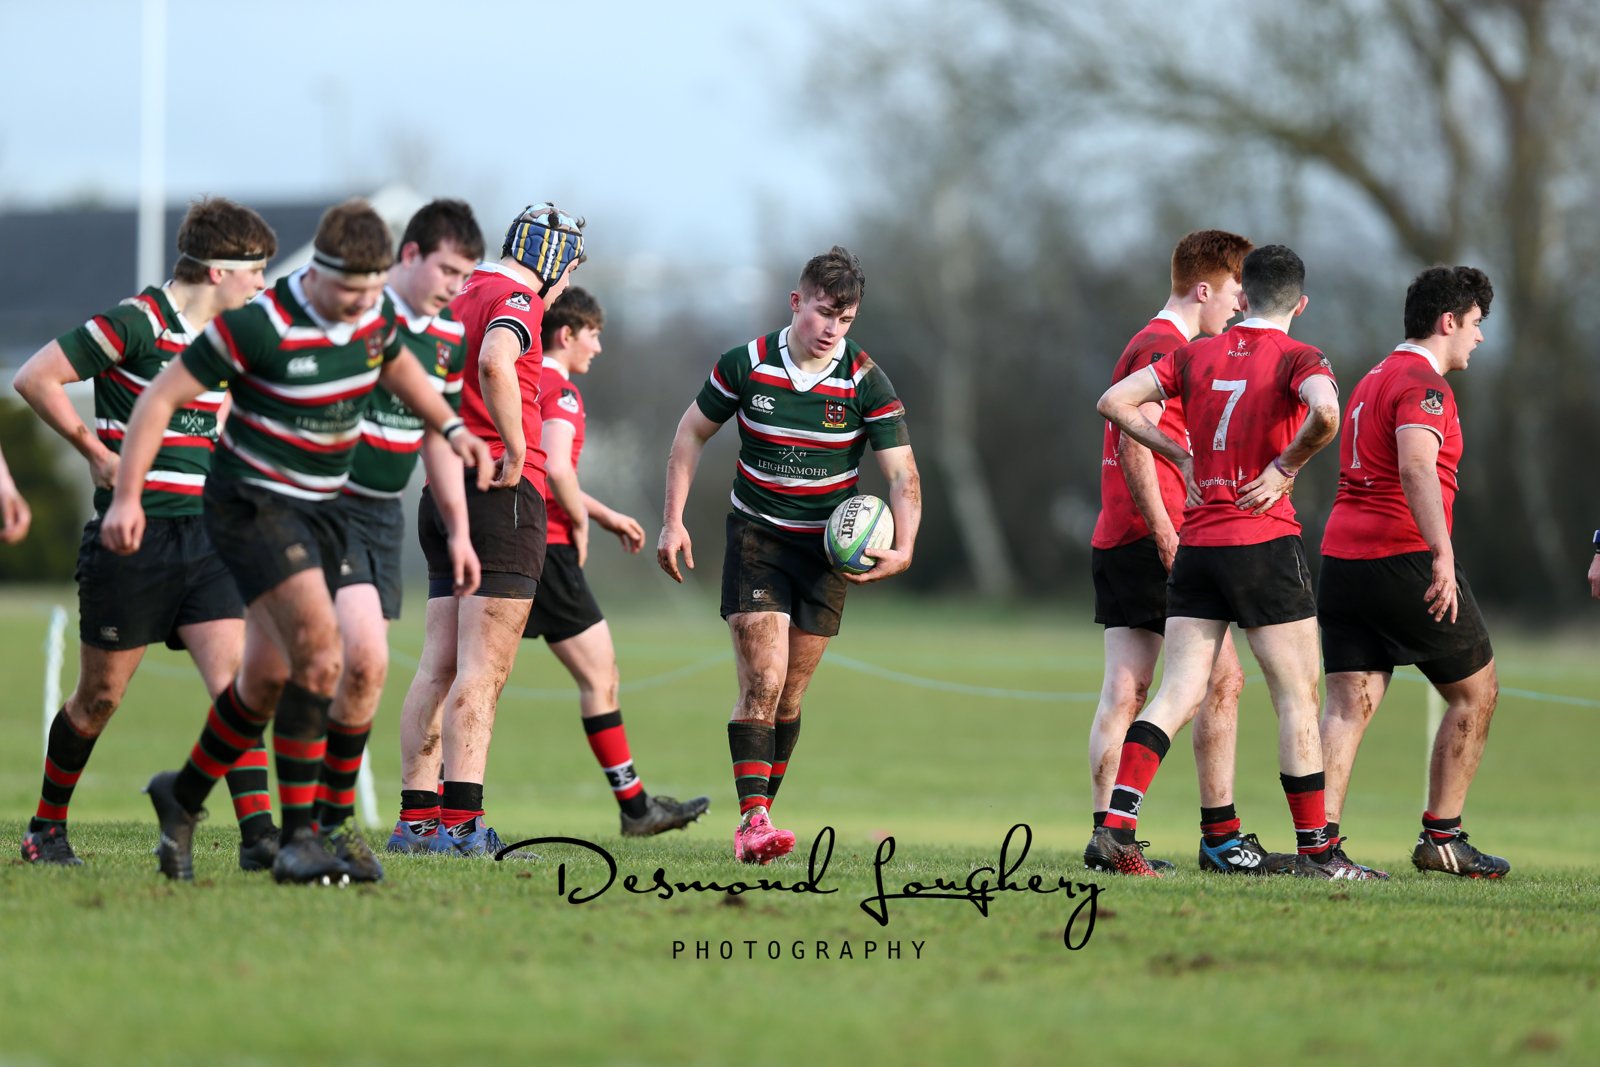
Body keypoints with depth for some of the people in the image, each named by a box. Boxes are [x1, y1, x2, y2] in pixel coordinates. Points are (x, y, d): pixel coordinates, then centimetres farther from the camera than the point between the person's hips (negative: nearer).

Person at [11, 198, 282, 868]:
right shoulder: (135, 323, -13)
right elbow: (35, 378, -12)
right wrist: (96, 451, -10)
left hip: (202, 536, 6)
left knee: (236, 681, -9)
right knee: (100, 697, 6)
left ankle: (258, 836, -14)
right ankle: (46, 829, 24)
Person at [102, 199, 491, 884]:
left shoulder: (374, 313, -2)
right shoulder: (259, 325, -22)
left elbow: (394, 365, 24)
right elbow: (162, 396, -15)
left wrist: (450, 426, 11)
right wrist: (126, 496, -18)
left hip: (320, 509, 7)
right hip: (252, 502, -7)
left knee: (269, 679, 11)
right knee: (318, 646, -24)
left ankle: (183, 796, 35)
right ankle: (298, 840, -20)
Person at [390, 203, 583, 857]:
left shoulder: (459, 299, 18)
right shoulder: (516, 299, -8)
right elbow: (494, 363, -29)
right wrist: (516, 449, -20)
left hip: (443, 491, 8)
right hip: (503, 492, -8)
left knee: (439, 667, 7)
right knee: (483, 672, -10)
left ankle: (416, 820, 5)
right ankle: (462, 824, -15)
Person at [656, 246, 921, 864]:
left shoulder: (865, 382, -10)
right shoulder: (746, 365, -8)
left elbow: (902, 473, -11)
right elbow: (693, 431, 6)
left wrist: (902, 550, -27)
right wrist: (674, 520, 1)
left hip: (828, 547, 1)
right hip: (756, 535, -1)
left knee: (788, 696, 6)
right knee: (762, 684, -15)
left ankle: (758, 816, 18)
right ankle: (752, 820, -20)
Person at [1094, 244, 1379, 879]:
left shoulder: (1195, 355, 9)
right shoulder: (1298, 359, -6)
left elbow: (1114, 402, 7)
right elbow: (1325, 413, -27)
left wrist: (1183, 457, 11)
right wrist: (1287, 467, -10)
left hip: (1196, 544, 5)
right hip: (1265, 542, -5)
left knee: (1178, 693, 4)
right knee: (1298, 698, 4)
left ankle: (1118, 821, -10)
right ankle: (1314, 850, 5)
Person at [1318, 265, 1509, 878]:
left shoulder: (1373, 381, 21)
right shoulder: (1421, 385, -10)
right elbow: (1416, 467, -26)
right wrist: (1442, 552, -34)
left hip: (1342, 556, 9)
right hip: (1403, 560, -9)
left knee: (1349, 705, 1)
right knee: (1476, 691, 7)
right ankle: (1441, 838, 8)